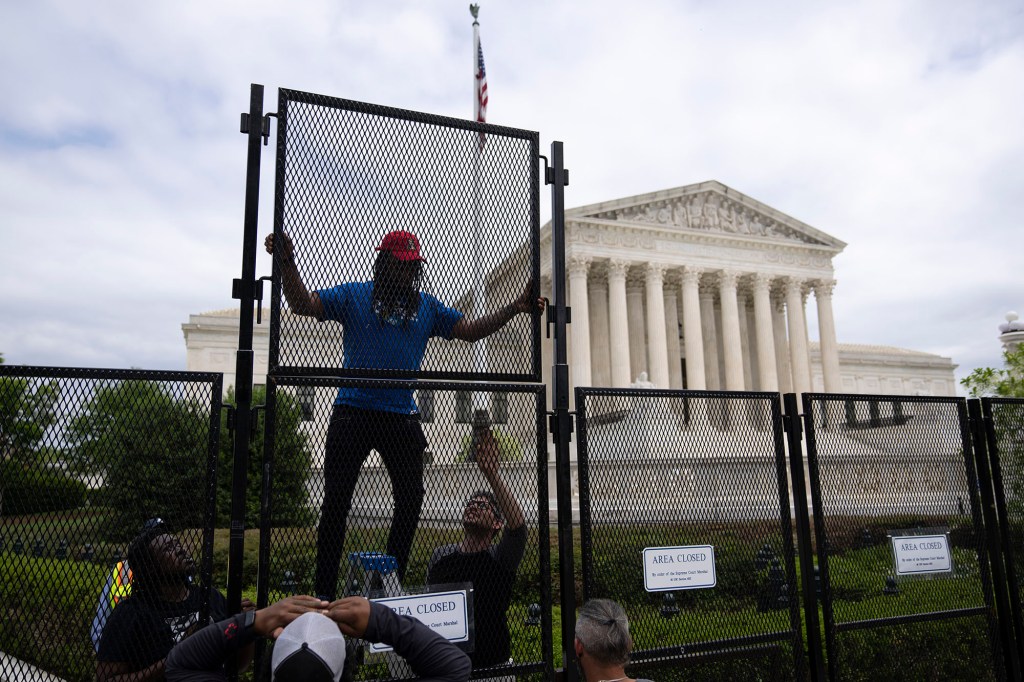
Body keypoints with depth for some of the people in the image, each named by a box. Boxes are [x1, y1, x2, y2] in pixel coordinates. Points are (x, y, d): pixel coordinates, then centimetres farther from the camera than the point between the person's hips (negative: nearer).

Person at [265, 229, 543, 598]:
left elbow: (471, 330, 13)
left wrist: (514, 309, 4)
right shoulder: (353, 295, 5)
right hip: (353, 412, -3)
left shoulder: (427, 306, 14)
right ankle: (324, 589, 10)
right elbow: (303, 304, -4)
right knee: (336, 499, -1)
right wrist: (287, 263, -19)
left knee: (411, 498, 2)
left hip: (402, 417, 3)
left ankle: (392, 583, 17)